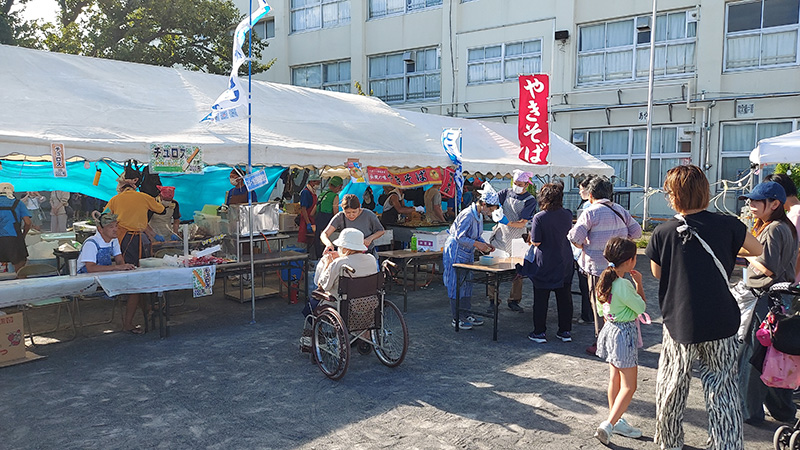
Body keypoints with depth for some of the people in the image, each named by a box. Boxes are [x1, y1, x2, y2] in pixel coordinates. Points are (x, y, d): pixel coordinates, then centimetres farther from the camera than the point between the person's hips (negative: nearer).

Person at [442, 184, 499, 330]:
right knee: (456, 284, -3)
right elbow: (459, 237, -25)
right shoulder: (468, 215, -24)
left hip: (467, 253, 10)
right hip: (456, 252, -10)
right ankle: (457, 318, 5)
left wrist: (485, 244, 1)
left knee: (467, 283, 13)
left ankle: (466, 315, 22)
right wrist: (477, 244, -23)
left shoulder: (479, 215, 6)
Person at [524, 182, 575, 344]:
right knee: (564, 297, 12)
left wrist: (532, 240, 5)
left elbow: (536, 242, -15)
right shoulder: (568, 215, -3)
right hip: (564, 263, 4)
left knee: (541, 299, 6)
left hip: (545, 264, -4)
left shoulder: (539, 217, -17)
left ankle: (539, 332, 11)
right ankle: (565, 331, 20)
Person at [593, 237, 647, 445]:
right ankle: (608, 425, -7)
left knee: (615, 380, 19)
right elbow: (641, 308, -11)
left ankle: (616, 422, 30)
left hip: (609, 330, 9)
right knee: (628, 387, 0)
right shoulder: (624, 285, -25)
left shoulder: (604, 280, 1)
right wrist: (639, 284, -4)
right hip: (624, 334, -9)